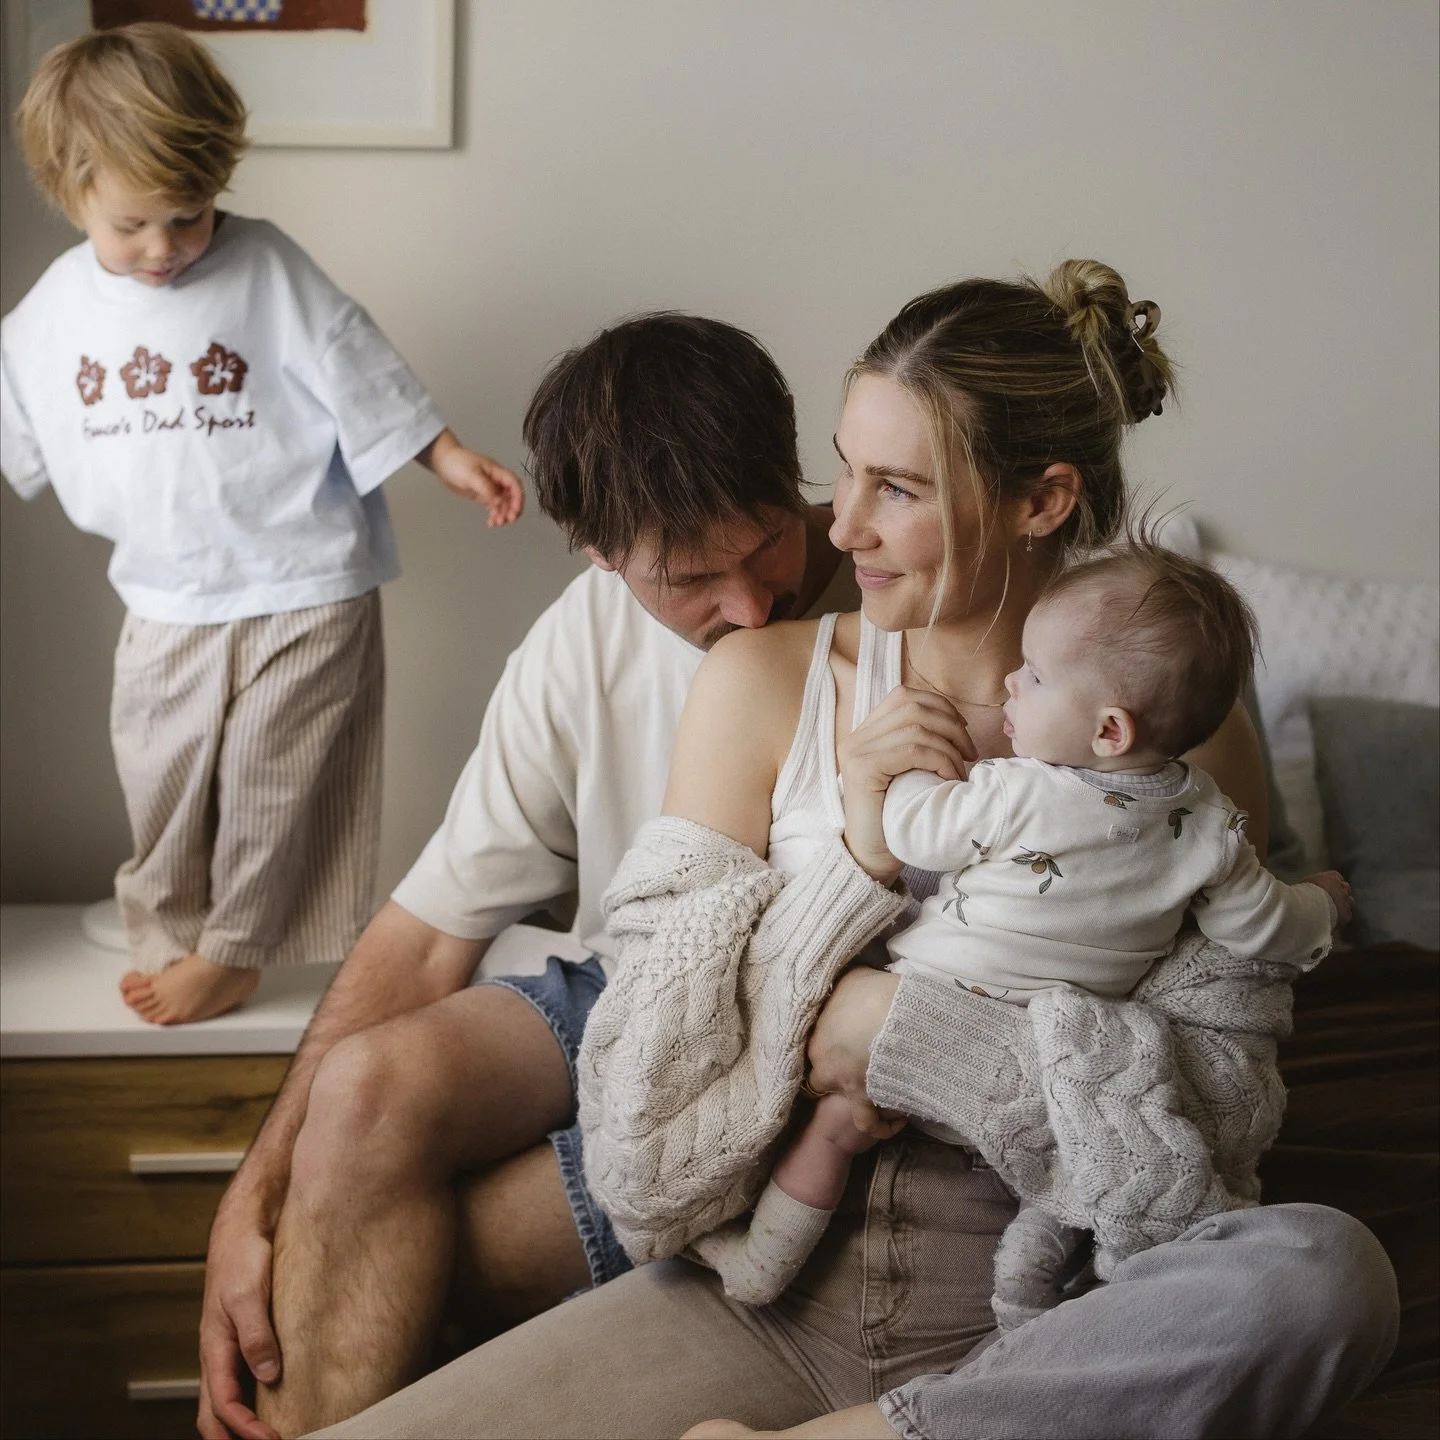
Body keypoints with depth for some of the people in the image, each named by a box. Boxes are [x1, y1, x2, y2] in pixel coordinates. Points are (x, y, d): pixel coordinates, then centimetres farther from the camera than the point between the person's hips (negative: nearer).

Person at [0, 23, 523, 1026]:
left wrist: (452, 459, -9)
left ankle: (230, 953, 23)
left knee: (268, 783, 6)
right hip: (166, 598, 4)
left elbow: (362, 376, -7)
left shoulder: (269, 272, -12)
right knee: (159, 780, 13)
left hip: (302, 587, -4)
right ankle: (167, 937, 34)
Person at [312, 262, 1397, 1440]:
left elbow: (1223, 1090, -9)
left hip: (1030, 1324, 1)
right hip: (769, 1293, 0)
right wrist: (859, 863, -15)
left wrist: (884, 1025, -16)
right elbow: (650, 1078, -2)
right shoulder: (765, 682, 1)